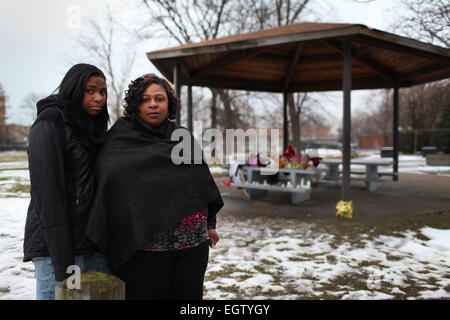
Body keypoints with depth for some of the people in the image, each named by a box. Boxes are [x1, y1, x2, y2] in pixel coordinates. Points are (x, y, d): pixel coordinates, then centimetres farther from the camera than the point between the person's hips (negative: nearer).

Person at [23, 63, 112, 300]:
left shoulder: (93, 128, 14)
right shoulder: (48, 125, -8)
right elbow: (46, 194, -15)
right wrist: (63, 264, -18)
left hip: (95, 244, 7)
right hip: (56, 247, -7)